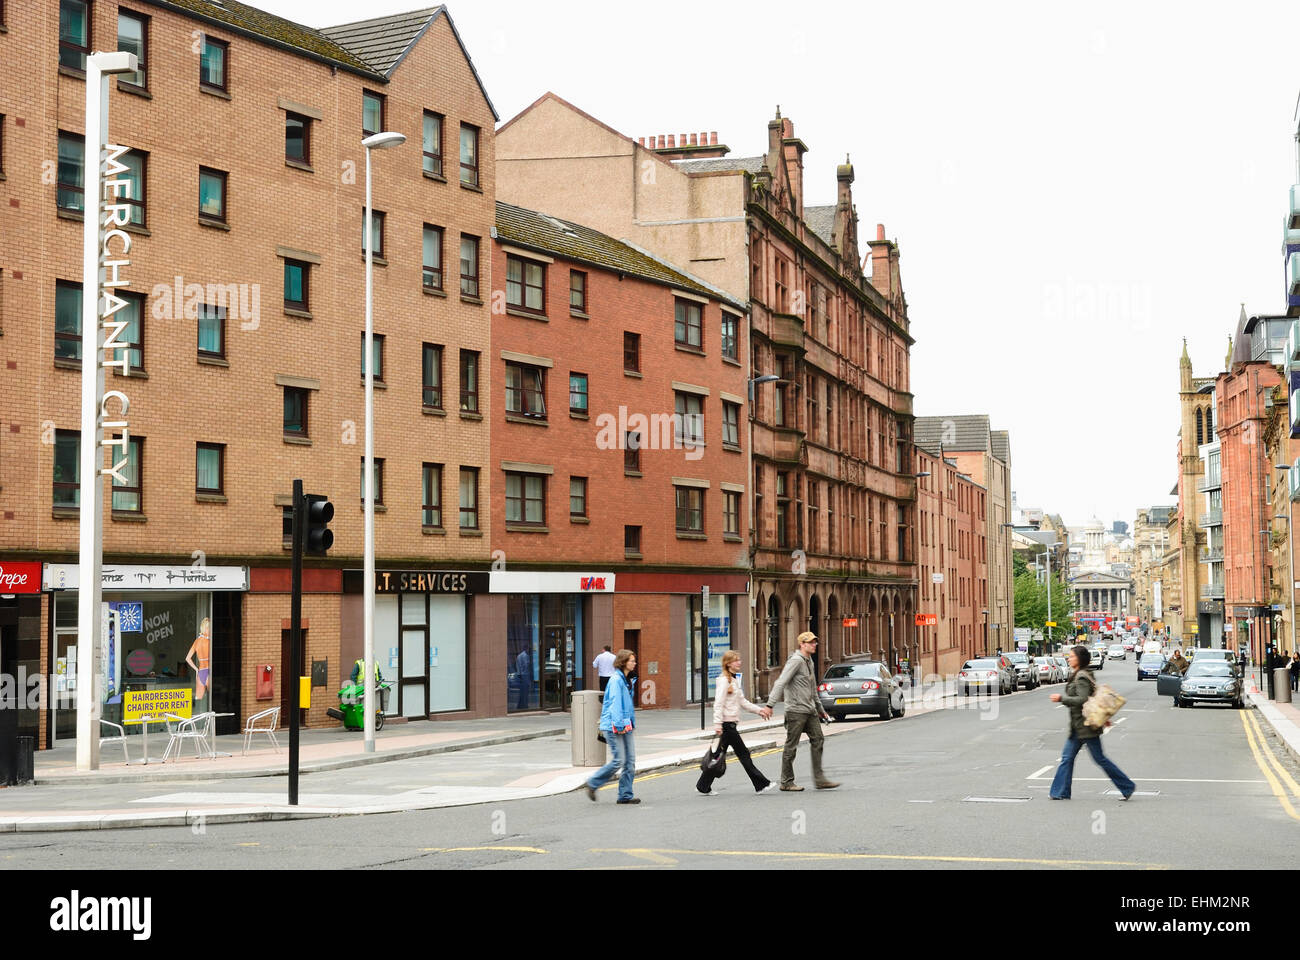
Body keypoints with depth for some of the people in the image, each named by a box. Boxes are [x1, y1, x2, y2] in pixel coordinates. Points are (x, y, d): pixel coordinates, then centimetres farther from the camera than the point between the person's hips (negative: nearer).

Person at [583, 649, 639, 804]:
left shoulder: (624, 680, 16)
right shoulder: (616, 680, -14)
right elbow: (615, 703, -19)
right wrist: (619, 724, -23)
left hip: (624, 726, 9)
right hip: (613, 727, -9)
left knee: (630, 760, 4)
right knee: (619, 761, -9)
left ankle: (625, 795, 8)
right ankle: (592, 784, 6)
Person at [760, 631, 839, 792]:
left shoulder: (809, 661, 17)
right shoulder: (796, 660, -13)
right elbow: (781, 683, -20)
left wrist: (820, 709, 28)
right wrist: (770, 705, -26)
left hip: (809, 710, 9)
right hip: (796, 710, -9)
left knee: (817, 739, 3)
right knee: (791, 746, -2)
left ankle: (819, 779, 5)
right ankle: (786, 782, 6)